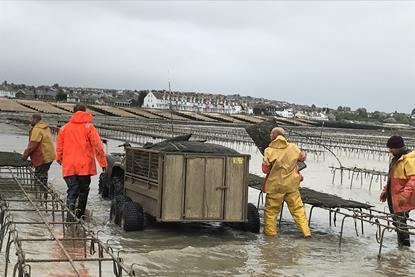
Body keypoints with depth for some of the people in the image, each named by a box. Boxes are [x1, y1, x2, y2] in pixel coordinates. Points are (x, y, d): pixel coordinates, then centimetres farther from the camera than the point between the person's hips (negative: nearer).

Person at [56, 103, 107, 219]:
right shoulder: (89, 127, -3)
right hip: (85, 166, -2)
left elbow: (59, 146, 14)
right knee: (83, 190, 13)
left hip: (69, 166, 2)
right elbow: (97, 146, -7)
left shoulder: (64, 128, 7)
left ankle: (70, 217, -19)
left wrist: (59, 159, 31)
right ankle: (79, 215, 18)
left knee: (72, 191, 1)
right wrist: (103, 162, -2)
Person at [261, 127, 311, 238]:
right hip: (292, 184, 3)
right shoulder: (293, 147, -2)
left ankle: (270, 231, 15)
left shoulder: (269, 151, -12)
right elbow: (302, 157, 14)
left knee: (271, 209, 11)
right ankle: (306, 231, 9)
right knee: (297, 208, 11)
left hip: (275, 185, -3)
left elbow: (265, 169, -11)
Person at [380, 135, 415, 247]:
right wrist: (385, 190, 20)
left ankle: (405, 247, 1)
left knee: (400, 222, -8)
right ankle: (401, 246, 24)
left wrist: (404, 195, -28)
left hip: (402, 200, -9)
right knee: (397, 222, 14)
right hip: (393, 197, 9)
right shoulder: (394, 158, 14)